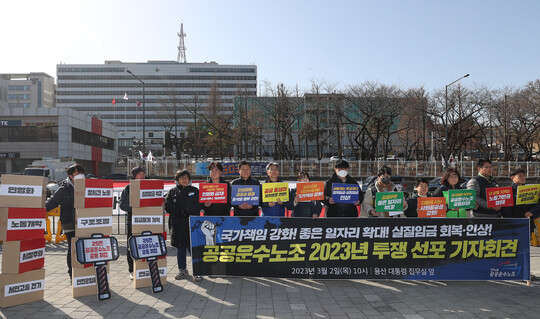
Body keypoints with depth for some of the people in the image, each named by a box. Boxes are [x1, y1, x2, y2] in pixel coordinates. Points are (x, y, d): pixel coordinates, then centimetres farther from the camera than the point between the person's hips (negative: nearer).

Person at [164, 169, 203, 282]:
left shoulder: (195, 191, 8)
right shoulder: (172, 191, 13)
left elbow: (198, 206, -2)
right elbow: (167, 206, 1)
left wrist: (185, 211, -13)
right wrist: (180, 212, -11)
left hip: (192, 224, -3)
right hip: (177, 225, 3)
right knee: (180, 248, 10)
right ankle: (182, 270, 22)